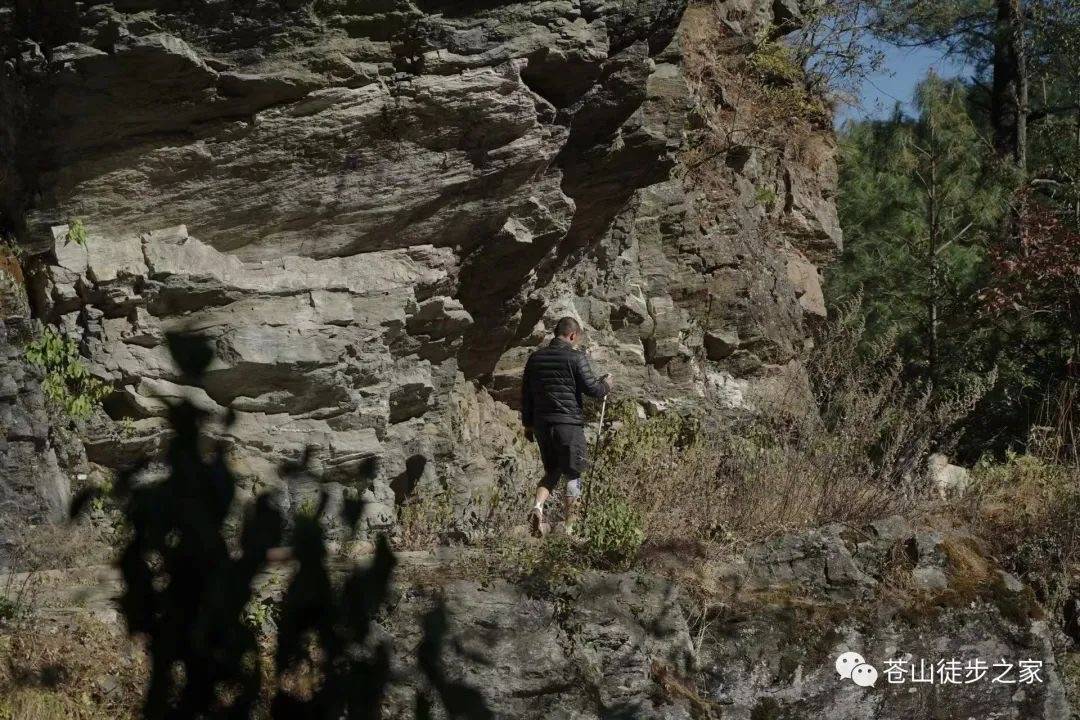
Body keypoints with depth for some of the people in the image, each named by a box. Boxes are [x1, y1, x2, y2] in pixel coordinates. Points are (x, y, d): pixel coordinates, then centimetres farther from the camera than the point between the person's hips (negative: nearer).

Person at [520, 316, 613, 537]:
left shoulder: (536, 357, 10)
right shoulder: (575, 357, -8)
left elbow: (526, 393, 13)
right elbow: (591, 388, -9)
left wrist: (528, 423, 21)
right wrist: (606, 385, 13)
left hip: (541, 424, 5)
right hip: (569, 423, -5)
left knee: (552, 471, 19)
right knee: (573, 475, 5)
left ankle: (538, 506, -8)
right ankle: (569, 529, 4)